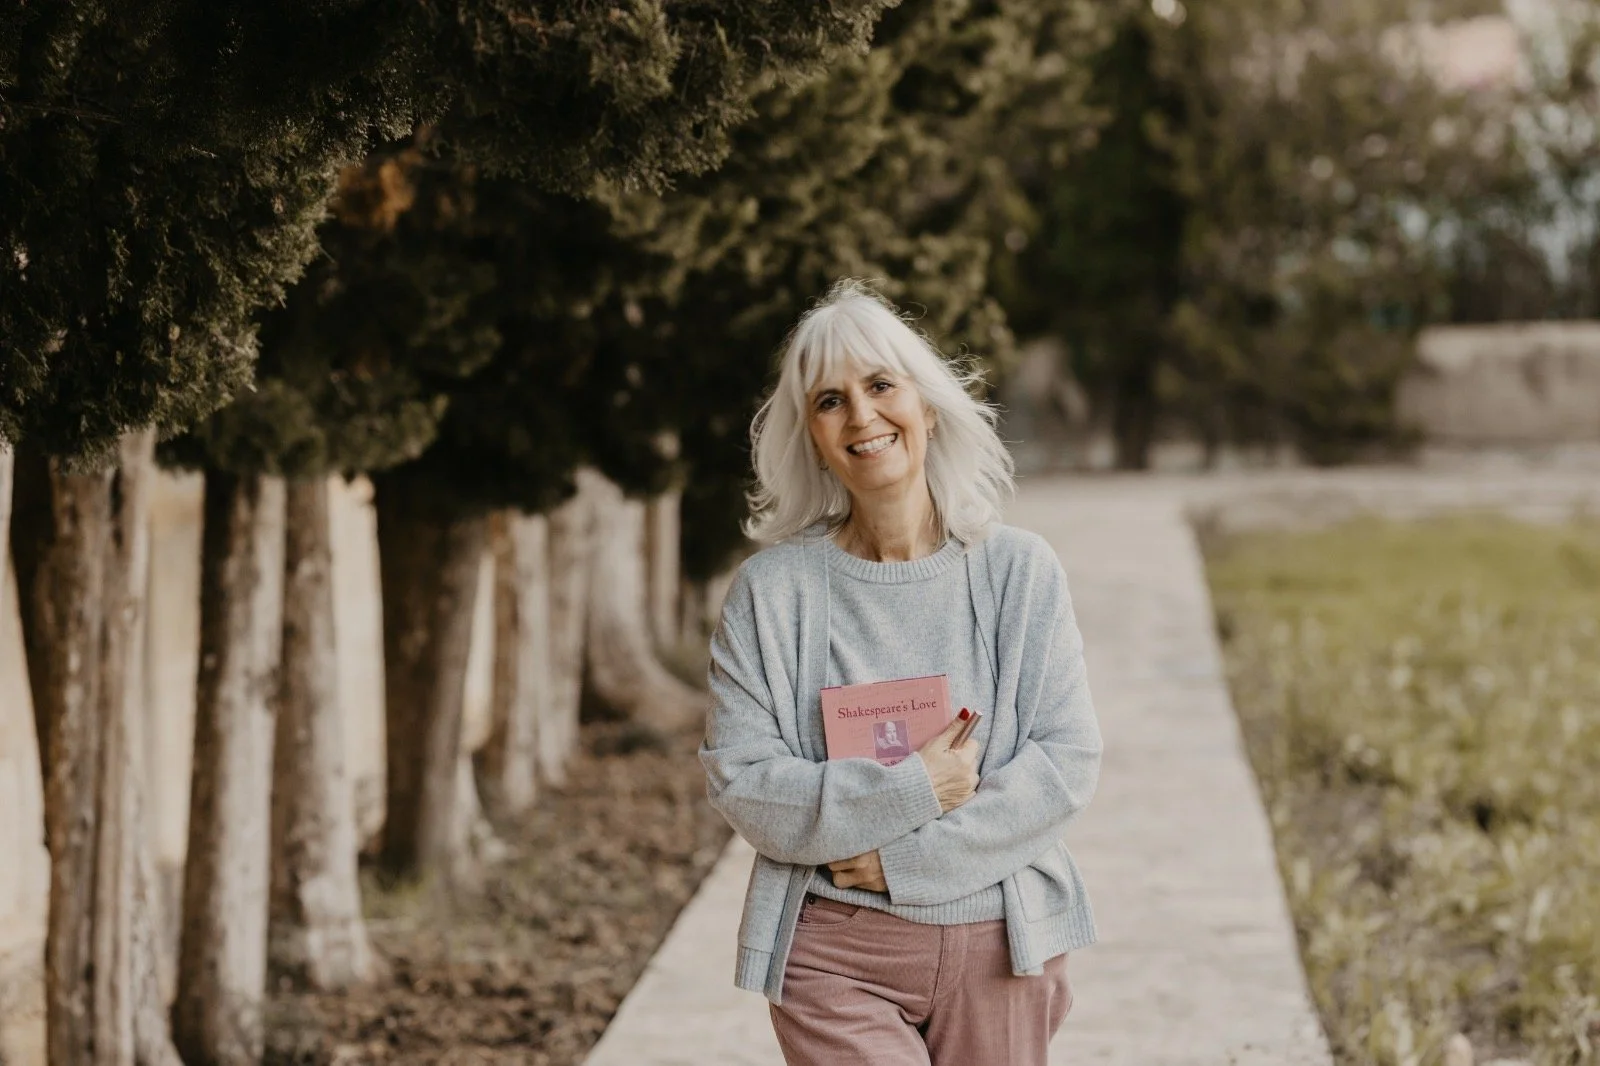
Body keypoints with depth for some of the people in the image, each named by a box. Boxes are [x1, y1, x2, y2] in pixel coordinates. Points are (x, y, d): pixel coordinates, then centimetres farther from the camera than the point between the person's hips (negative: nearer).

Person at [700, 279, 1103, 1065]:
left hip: (998, 945, 2)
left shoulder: (1020, 573, 2)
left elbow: (1068, 760, -4)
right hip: (837, 958, -2)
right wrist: (908, 792, -16)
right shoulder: (772, 591, -1)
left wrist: (907, 859, -12)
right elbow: (740, 780, -6)